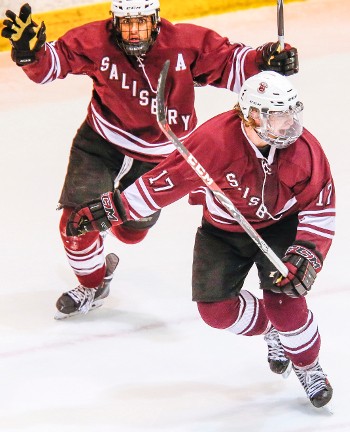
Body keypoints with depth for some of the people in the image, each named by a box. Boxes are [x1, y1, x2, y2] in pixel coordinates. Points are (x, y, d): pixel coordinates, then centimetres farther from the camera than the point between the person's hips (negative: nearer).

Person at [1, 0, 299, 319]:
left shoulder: (187, 44, -22)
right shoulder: (94, 43, -22)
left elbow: (229, 64, -13)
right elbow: (51, 63, -14)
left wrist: (264, 62, -30)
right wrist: (30, 51, -35)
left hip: (158, 155, 1)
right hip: (101, 144, -1)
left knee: (131, 231, 17)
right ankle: (92, 285, 20)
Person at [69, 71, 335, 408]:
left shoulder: (304, 149, -24)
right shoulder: (215, 139, -32)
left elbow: (320, 208, -12)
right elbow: (166, 180, -24)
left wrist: (306, 254, -24)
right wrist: (112, 209, -22)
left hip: (279, 226, -1)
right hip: (221, 230, 1)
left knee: (283, 298, -21)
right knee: (216, 309, -7)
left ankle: (309, 367, 7)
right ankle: (271, 330, 26)